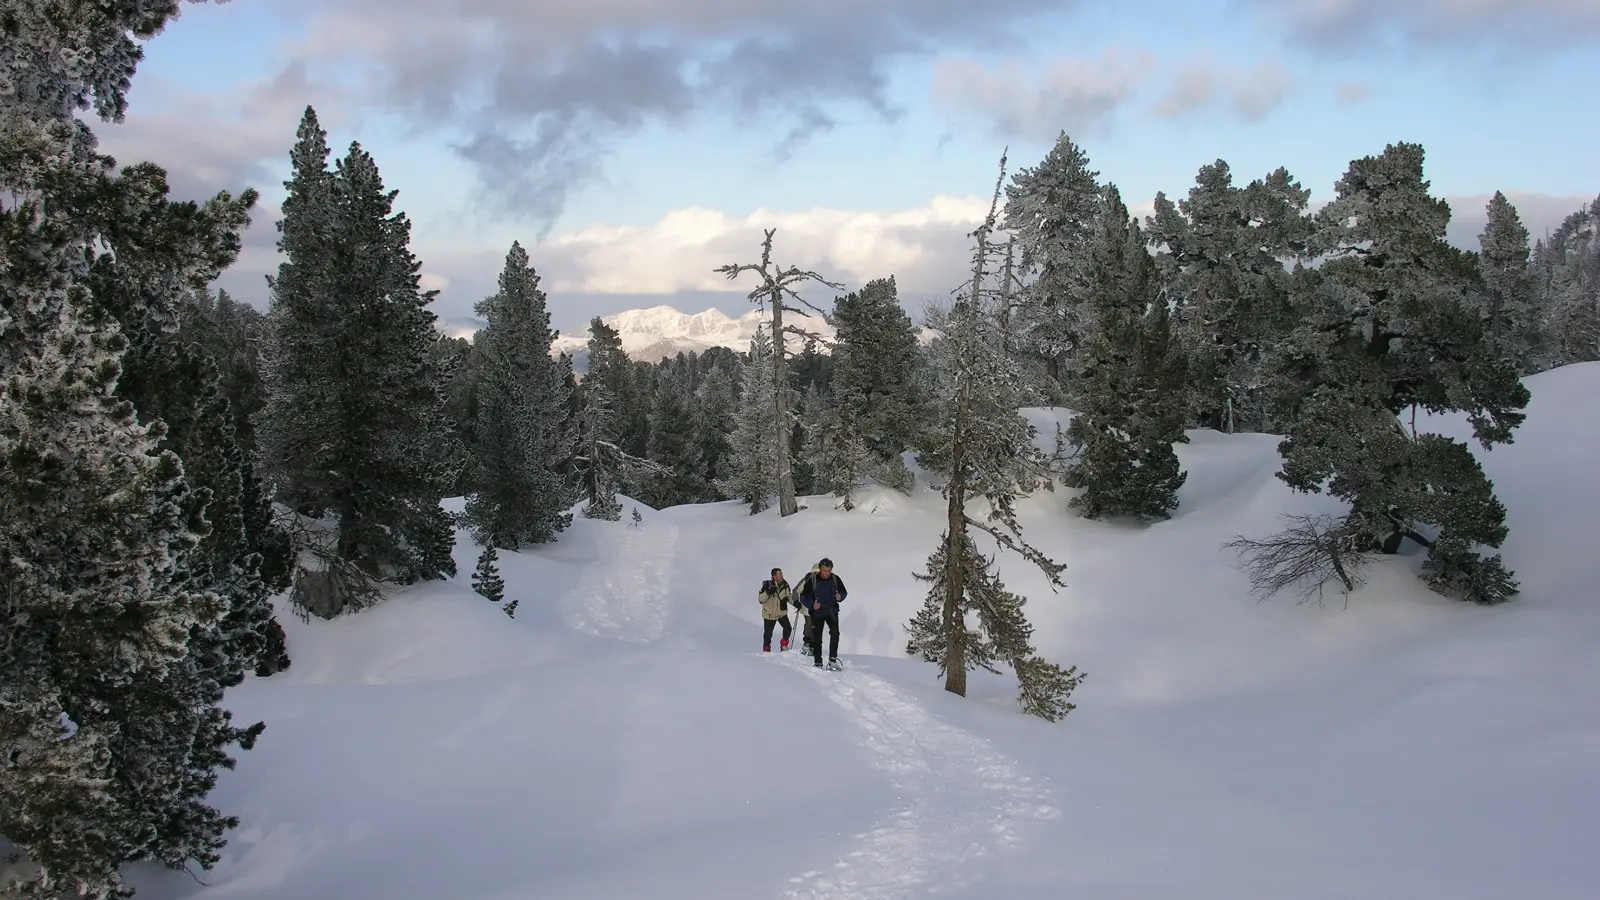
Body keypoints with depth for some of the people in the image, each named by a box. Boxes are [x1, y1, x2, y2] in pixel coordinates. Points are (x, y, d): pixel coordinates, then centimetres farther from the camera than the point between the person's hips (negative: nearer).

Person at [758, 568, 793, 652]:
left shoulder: (784, 584, -3)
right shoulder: (767, 585, -16)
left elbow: (788, 596, 11)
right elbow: (761, 599, -15)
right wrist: (768, 592, -31)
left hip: (782, 612, 3)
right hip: (769, 613, -3)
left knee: (788, 628, -11)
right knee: (768, 633, 6)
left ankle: (784, 645, 10)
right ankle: (766, 649, 26)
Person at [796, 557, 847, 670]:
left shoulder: (835, 579, -7)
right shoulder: (812, 580, -14)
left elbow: (844, 592, 8)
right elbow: (803, 597, -8)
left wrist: (840, 596, -15)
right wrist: (811, 605, -26)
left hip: (832, 611, 1)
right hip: (817, 613, -1)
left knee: (835, 632, -21)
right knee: (817, 639, 4)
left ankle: (833, 660, -19)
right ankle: (817, 663, 20)